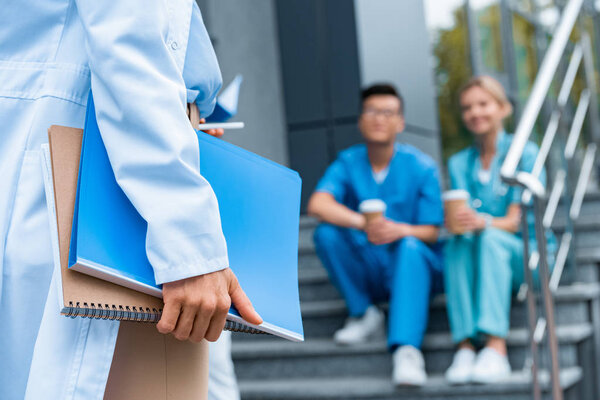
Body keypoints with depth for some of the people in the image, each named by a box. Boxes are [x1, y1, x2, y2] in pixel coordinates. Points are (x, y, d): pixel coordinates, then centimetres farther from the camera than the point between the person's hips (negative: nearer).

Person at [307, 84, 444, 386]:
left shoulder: (421, 167, -5)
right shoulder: (348, 162, -2)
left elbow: (431, 233, -7)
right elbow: (317, 204, -20)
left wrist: (401, 230, -31)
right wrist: (362, 222, -37)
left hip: (413, 267, -2)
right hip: (365, 271, 2)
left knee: (409, 246, -35)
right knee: (326, 233, -23)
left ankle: (406, 349, -47)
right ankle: (364, 314, -7)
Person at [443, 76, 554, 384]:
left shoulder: (525, 153, -3)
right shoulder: (459, 163, 11)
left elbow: (515, 221, -12)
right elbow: (461, 218, 0)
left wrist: (482, 222, -33)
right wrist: (458, 222, -26)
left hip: (527, 256, -3)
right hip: (481, 265, 3)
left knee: (491, 238, -35)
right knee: (456, 243, -30)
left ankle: (496, 348, -44)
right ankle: (465, 346, -38)